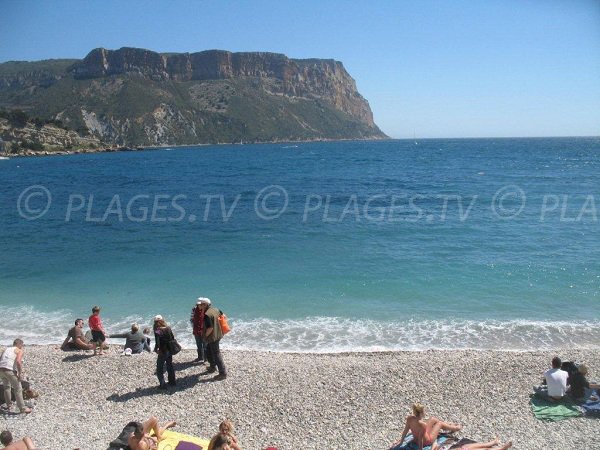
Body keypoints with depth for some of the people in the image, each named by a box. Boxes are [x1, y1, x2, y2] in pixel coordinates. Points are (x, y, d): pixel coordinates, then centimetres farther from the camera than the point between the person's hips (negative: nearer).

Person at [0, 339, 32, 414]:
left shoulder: (6, 349, 24)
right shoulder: (20, 351, 3)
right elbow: (18, 361, -15)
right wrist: (20, 374, -11)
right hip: (10, 370, -7)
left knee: (7, 387, 29)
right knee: (18, 389, 4)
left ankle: (8, 405, 39)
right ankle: (22, 409, 8)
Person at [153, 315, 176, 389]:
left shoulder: (157, 331, -17)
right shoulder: (168, 328, 0)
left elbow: (157, 343, -24)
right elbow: (173, 339, 6)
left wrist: (156, 349, -9)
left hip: (162, 352, -6)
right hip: (170, 351, 6)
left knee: (160, 369, 8)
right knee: (170, 366, 21)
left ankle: (162, 384, 5)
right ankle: (172, 382, 31)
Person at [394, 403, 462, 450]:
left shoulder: (409, 418, -23)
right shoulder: (422, 424, -40)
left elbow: (405, 430, -10)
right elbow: (420, 439, -32)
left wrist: (401, 441, 4)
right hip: (426, 441, -6)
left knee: (433, 419, 20)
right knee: (440, 423, 14)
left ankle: (449, 425, 49)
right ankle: (455, 428, 44)